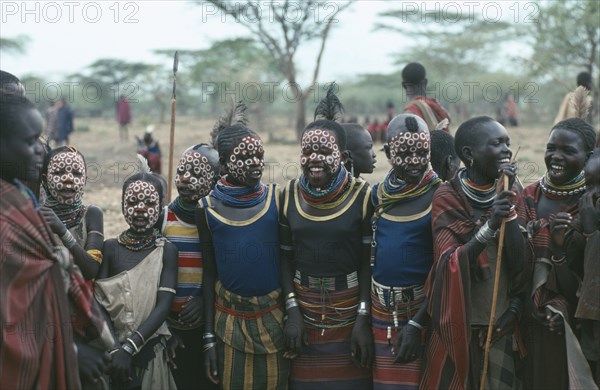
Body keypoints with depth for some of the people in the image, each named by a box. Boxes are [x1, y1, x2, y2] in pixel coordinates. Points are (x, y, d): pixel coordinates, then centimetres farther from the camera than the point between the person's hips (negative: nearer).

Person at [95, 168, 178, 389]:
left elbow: (164, 306, -11)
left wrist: (129, 347, -21)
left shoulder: (166, 251, -3)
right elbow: (101, 303, -6)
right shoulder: (110, 248, 1)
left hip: (150, 350, 0)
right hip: (114, 349, 1)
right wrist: (115, 349, -19)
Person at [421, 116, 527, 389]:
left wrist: (510, 208, -17)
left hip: (502, 326, 3)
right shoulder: (447, 198, -9)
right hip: (457, 326, -3)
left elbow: (520, 266, -10)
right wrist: (490, 226, -30)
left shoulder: (511, 197, 1)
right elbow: (448, 265, -19)